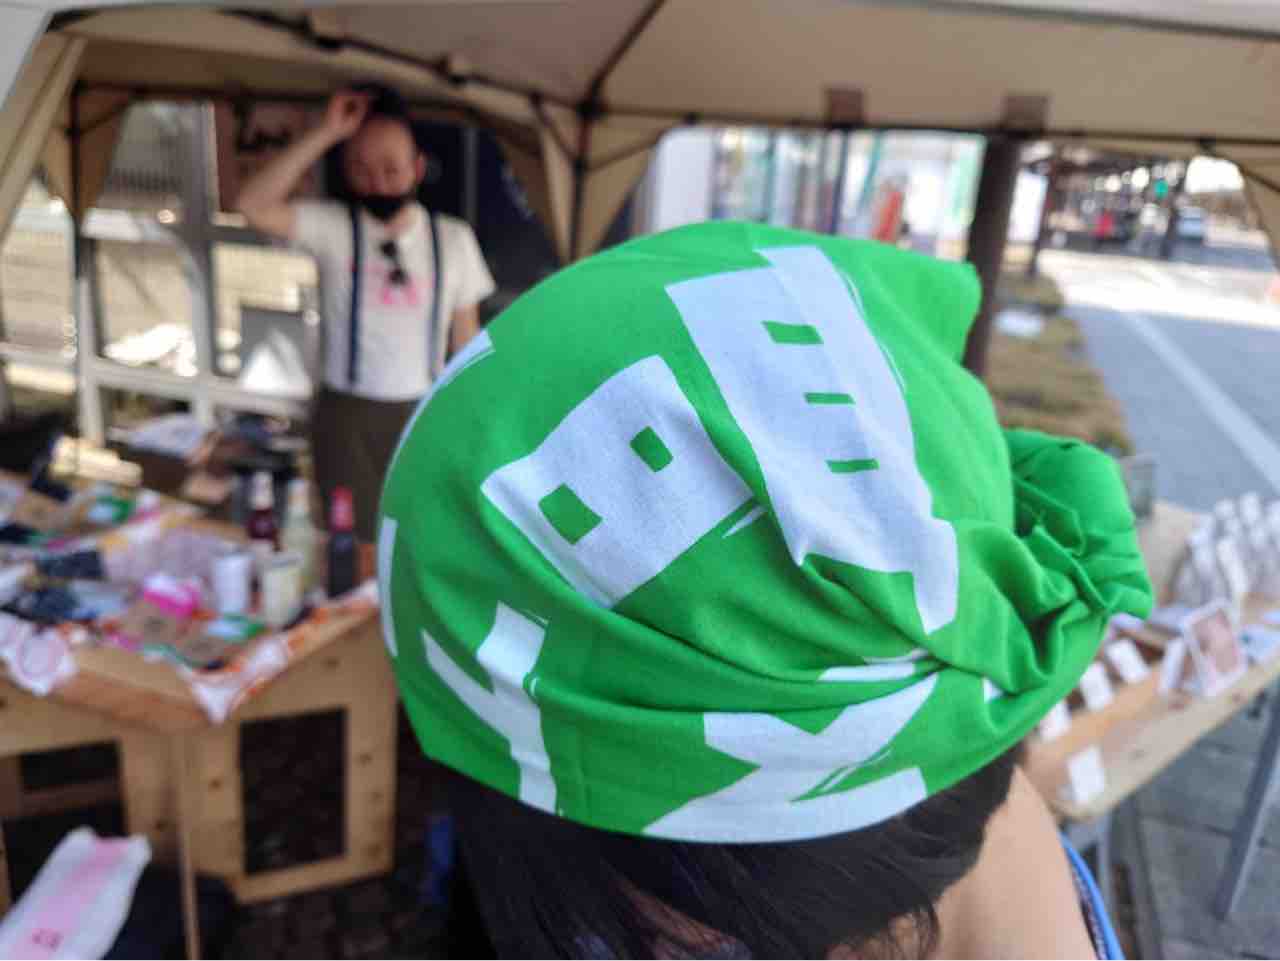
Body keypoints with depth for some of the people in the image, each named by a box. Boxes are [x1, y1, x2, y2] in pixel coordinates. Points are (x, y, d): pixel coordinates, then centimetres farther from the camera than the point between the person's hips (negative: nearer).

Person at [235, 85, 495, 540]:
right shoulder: (333, 228, -6)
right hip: (347, 412, -1)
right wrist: (326, 134, -22)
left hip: (422, 413, 1)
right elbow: (253, 207, -23)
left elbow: (465, 335, 4)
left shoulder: (453, 238, -2)